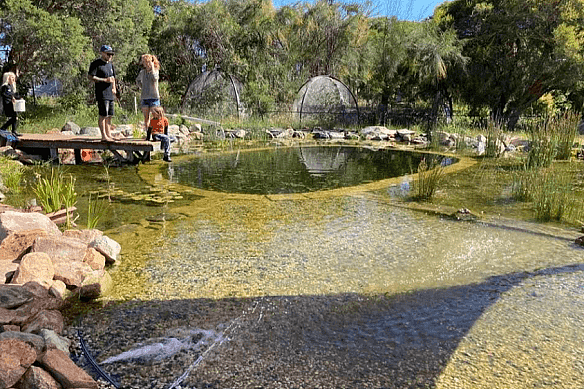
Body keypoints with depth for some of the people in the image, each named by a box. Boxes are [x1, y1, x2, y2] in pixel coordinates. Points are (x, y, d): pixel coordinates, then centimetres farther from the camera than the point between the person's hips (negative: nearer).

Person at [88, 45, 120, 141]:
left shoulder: (110, 64, 20)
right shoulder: (96, 63, -6)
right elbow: (90, 76, -14)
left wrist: (114, 88, 15)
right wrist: (105, 80, -18)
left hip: (110, 94, 8)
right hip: (101, 93, -8)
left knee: (109, 115, 10)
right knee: (103, 115, -9)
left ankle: (109, 134, 18)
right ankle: (103, 136, -7)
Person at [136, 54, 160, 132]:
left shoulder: (155, 70, 0)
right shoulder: (142, 72, 11)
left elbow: (154, 78, -23)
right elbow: (138, 80, 29)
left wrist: (152, 67, -15)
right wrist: (143, 87, 13)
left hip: (154, 97, -4)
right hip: (144, 97, 4)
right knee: (146, 117, 7)